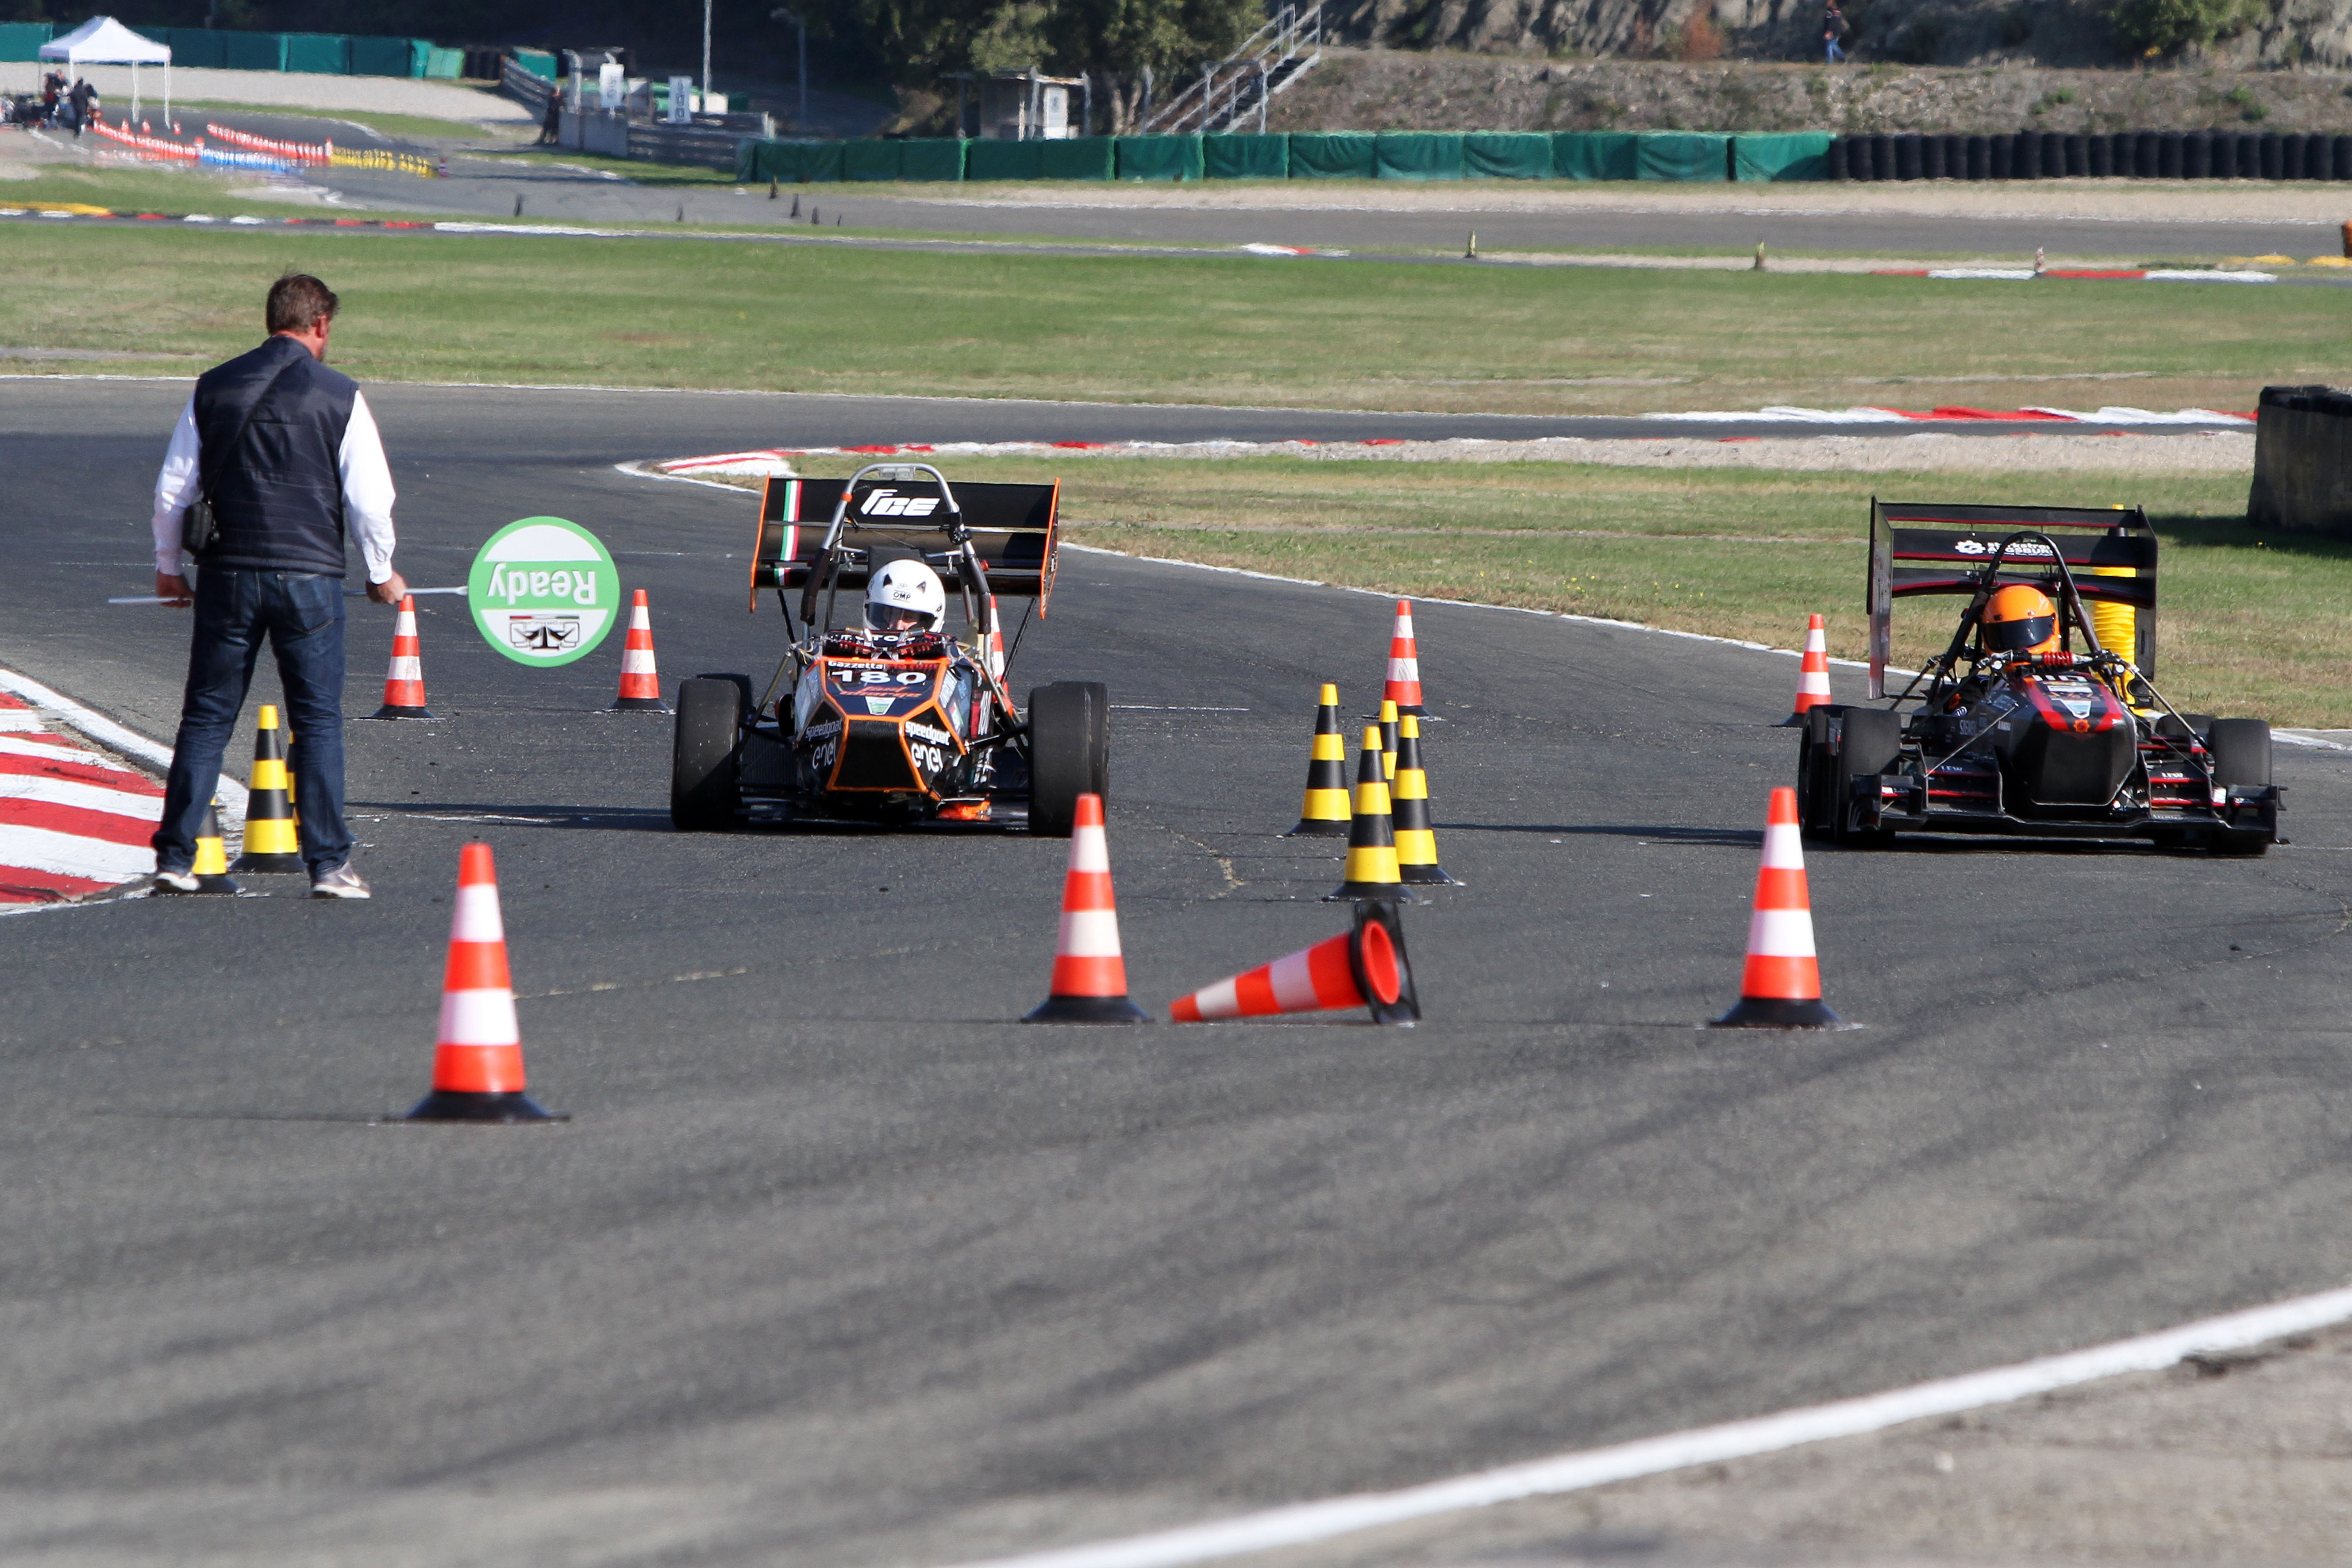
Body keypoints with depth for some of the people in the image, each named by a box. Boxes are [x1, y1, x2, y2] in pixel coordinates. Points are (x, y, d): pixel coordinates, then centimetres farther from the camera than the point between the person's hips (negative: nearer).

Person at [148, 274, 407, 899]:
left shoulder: (213, 389, 4)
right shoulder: (339, 397, -4)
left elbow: (174, 486, 8)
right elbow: (369, 497, -3)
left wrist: (168, 565, 22)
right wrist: (382, 573, 13)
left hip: (228, 575, 2)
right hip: (309, 576, -2)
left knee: (206, 718, 8)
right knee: (318, 723, 4)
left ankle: (175, 859, 7)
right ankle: (328, 865, 2)